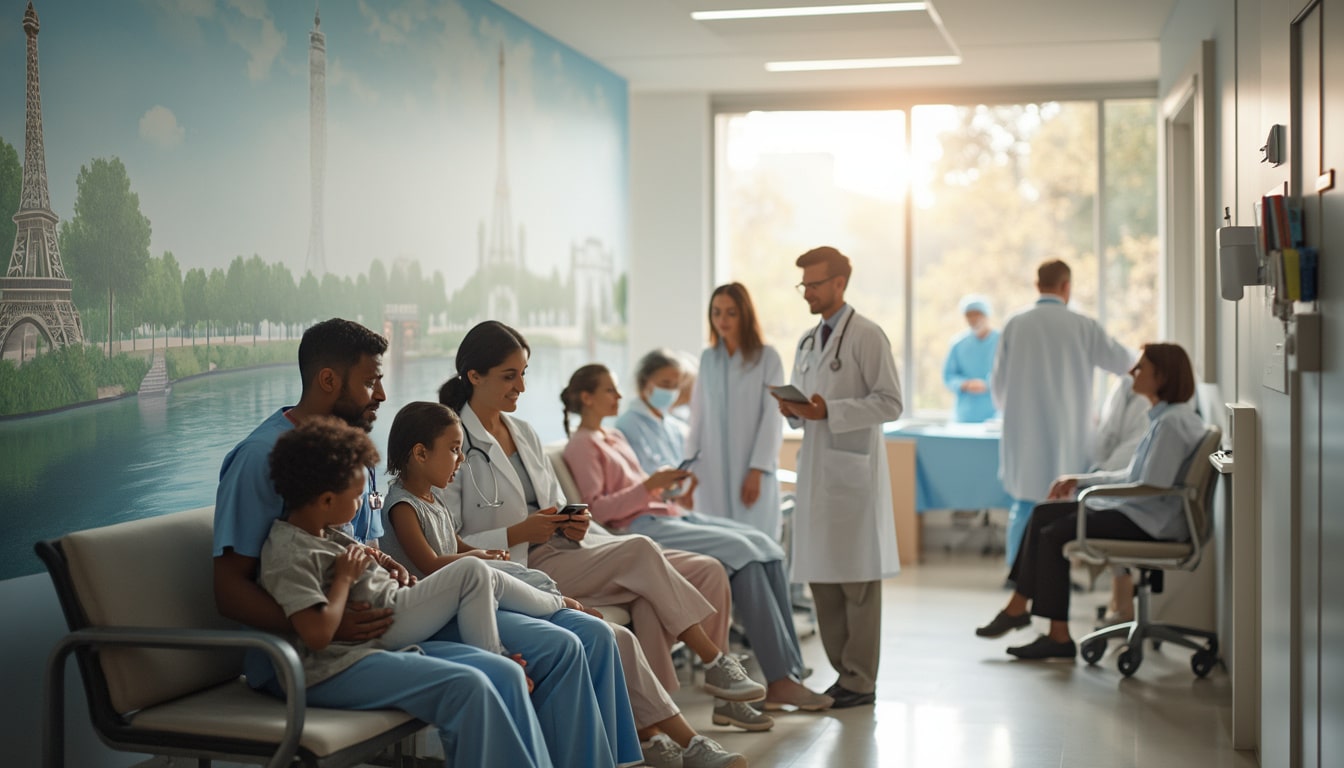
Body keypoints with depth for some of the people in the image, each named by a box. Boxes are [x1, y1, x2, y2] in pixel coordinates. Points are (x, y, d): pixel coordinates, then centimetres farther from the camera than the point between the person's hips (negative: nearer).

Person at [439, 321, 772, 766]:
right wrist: (519, 533, -20)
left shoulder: (524, 434, 16)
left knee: (648, 599, -18)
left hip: (558, 551, 8)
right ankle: (717, 664, -14)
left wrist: (571, 526, -2)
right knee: (641, 552, -24)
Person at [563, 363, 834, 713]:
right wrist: (650, 485, -17)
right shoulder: (581, 445, -1)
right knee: (741, 551, -26)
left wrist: (664, 484, 8)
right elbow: (597, 510, -11)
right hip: (641, 528, -9)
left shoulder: (615, 438, 25)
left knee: (764, 545, -13)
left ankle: (787, 672, -18)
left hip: (667, 514, 9)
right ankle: (780, 680, -24)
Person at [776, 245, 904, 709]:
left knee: (857, 577, -3)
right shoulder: (808, 342, 19)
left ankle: (860, 681, 3)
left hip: (852, 469, -8)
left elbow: (890, 403, -11)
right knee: (820, 575, 8)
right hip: (815, 469, 8)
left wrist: (830, 410, -19)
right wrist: (793, 410, 3)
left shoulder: (867, 336, -5)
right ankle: (843, 671, 18)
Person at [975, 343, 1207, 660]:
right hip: (1140, 512, 11)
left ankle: (1059, 636, -7)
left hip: (1152, 523, -11)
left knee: (1054, 534, -15)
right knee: (1043, 514, 7)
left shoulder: (1173, 423, -17)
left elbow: (1151, 488, -23)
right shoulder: (1163, 417, 16)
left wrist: (1087, 484, -13)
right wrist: (1080, 480, 12)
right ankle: (1019, 606, 7)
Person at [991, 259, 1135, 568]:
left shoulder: (1015, 325, -1)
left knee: (1024, 504, 10)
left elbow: (998, 383, 4)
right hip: (1065, 433, -2)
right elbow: (1124, 362, 6)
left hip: (1024, 431, 2)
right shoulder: (1082, 326, -6)